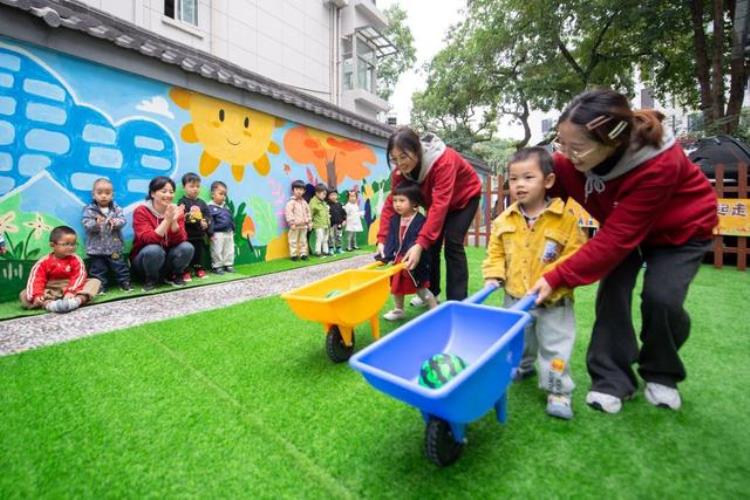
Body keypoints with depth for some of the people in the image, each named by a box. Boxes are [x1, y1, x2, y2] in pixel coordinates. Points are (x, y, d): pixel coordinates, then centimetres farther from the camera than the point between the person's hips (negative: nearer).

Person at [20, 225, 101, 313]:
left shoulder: (76, 260, -5)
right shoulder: (44, 262, -2)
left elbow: (78, 278, -16)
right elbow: (36, 279, -9)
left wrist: (71, 291, -32)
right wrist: (37, 295, -26)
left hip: (72, 289, -1)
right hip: (50, 292, 1)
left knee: (95, 281, -21)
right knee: (23, 294, -18)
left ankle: (77, 300, -48)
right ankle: (49, 304, -47)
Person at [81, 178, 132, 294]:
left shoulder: (116, 208, 2)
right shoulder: (89, 210, -3)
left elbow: (123, 220, -7)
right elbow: (86, 224, -12)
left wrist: (115, 222, -28)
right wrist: (95, 223, -33)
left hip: (114, 246, 1)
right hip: (96, 248, 0)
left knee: (120, 266, 8)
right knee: (98, 269, 9)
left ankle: (125, 282, 18)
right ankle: (100, 285, 20)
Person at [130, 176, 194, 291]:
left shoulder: (176, 210, -4)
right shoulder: (141, 211, -13)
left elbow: (179, 240, -15)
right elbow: (149, 240, -27)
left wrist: (174, 221, -30)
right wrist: (166, 220, -35)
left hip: (167, 257, 3)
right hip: (144, 258, -3)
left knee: (187, 247, -24)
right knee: (154, 250, -35)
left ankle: (173, 275, 2)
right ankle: (150, 279, -5)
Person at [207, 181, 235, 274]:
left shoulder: (225, 206, 10)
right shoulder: (210, 207, -12)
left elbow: (231, 218, 17)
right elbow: (210, 221, -15)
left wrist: (233, 229, 16)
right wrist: (211, 233, -18)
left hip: (229, 232, 7)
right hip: (217, 234, -7)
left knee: (229, 250, 13)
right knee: (217, 251, 1)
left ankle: (228, 265, 24)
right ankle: (217, 266, 12)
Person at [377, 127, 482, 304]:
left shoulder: (444, 160, -40)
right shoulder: (401, 169, -21)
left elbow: (439, 205, -46)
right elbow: (391, 202, -20)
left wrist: (420, 244, -52)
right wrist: (382, 239, -31)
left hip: (465, 197, -5)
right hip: (436, 199, 6)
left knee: (452, 243, -16)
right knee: (432, 243, 1)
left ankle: (458, 301, -7)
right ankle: (431, 292, 18)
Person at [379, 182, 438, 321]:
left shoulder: (420, 221, -16)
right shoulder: (394, 219, 3)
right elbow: (390, 240, 2)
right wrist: (386, 256, -8)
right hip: (397, 259, 7)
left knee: (421, 288, 4)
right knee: (396, 286, 18)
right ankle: (399, 310, 38)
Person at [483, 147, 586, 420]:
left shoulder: (565, 219, -14)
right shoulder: (504, 220, -3)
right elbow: (495, 251, 6)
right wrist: (494, 275, -8)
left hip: (553, 301, -4)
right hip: (515, 298, 4)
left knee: (555, 345, 7)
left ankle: (558, 391, 24)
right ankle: (522, 368, 50)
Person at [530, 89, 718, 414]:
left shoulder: (659, 165, -41)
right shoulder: (572, 156, -29)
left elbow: (615, 239, -39)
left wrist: (558, 278, -40)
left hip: (682, 227, -3)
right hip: (624, 223, 4)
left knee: (661, 298, -16)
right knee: (612, 292, -13)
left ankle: (661, 376, 13)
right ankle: (613, 380, 0)